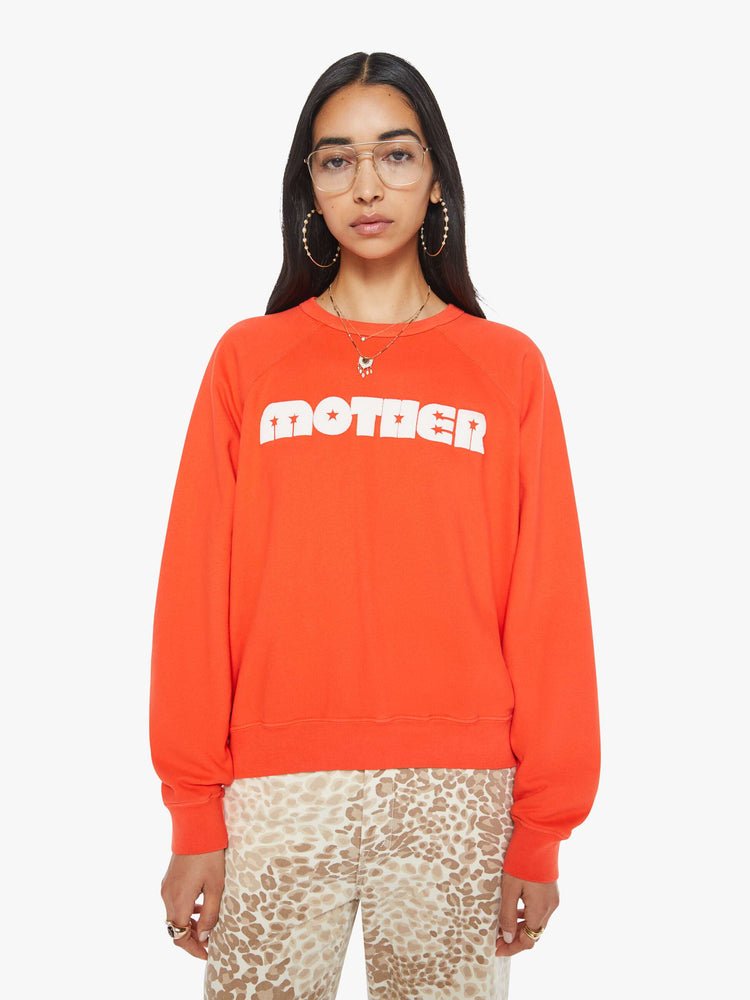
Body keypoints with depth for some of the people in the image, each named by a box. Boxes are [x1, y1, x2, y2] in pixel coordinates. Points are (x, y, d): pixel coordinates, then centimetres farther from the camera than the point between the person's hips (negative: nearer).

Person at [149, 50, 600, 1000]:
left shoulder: (507, 367, 5)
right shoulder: (249, 359, 6)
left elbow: (547, 608, 3)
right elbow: (195, 591, 2)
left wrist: (539, 831, 0)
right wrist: (193, 815, -2)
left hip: (458, 798, 0)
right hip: (276, 793, 0)